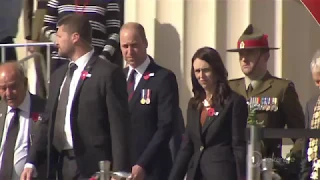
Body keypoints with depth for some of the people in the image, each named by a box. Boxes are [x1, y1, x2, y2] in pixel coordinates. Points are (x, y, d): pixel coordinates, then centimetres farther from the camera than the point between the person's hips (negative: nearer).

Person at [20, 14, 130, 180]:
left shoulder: (108, 73, -7)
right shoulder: (58, 76, 17)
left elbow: (119, 126, -10)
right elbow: (48, 123, 19)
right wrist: (31, 162, 9)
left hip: (93, 166, -7)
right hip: (62, 165, 7)